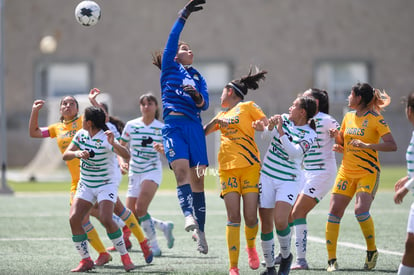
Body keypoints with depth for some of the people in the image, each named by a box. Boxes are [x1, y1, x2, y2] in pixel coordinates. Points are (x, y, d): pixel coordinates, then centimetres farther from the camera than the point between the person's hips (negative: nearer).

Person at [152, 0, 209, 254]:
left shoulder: (198, 77, 22)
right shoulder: (170, 68, 12)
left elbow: (205, 104, 10)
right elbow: (172, 40, 0)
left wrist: (197, 96, -13)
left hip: (194, 126, 4)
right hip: (174, 125, -4)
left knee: (198, 178, -1)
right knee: (182, 169, -24)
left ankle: (200, 230, 3)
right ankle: (189, 216, -40)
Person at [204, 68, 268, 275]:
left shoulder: (247, 107, 8)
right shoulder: (222, 116, 23)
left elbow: (268, 125, 3)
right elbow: (202, 132, 26)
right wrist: (216, 122, 11)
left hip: (250, 166, -4)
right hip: (227, 168, 4)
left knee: (250, 217, -6)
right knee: (233, 217, -7)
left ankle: (251, 247, 26)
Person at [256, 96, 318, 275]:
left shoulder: (310, 134, -5)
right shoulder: (283, 119, 6)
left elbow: (295, 153, -18)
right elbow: (267, 136, -6)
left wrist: (280, 131, -21)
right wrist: (269, 127, -27)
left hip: (288, 181, -3)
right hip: (267, 176, 3)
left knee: (280, 220, -21)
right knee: (266, 224, 1)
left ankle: (286, 255, 6)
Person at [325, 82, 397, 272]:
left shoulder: (375, 119, -9)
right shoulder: (348, 117, 10)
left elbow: (392, 145, -16)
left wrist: (367, 145, -26)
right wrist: (337, 136, -1)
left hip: (368, 173, -6)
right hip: (346, 172, 6)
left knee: (361, 210, -24)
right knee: (334, 212, -4)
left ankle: (372, 250, -1)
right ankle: (331, 259, 3)